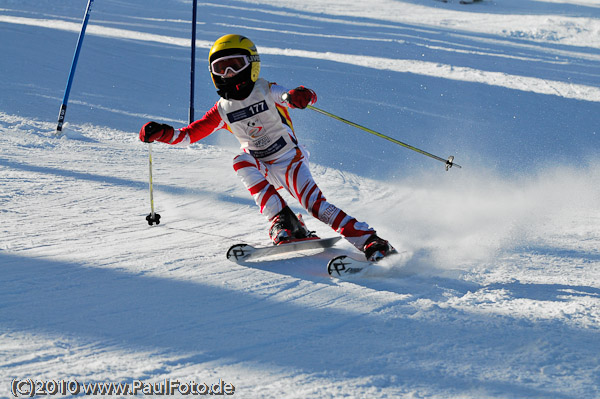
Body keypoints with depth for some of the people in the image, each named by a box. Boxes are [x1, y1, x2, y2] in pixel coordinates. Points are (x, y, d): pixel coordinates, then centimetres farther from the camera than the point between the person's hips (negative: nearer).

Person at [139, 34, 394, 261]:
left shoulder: (267, 92, -11)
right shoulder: (223, 110, 1)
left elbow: (309, 97, -26)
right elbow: (189, 135, 3)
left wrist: (300, 97, -52)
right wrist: (162, 134, -17)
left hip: (290, 160, -3)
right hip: (262, 171, 3)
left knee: (313, 202, -25)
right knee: (241, 161, -27)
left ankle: (369, 241, -25)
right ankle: (282, 223, -34)